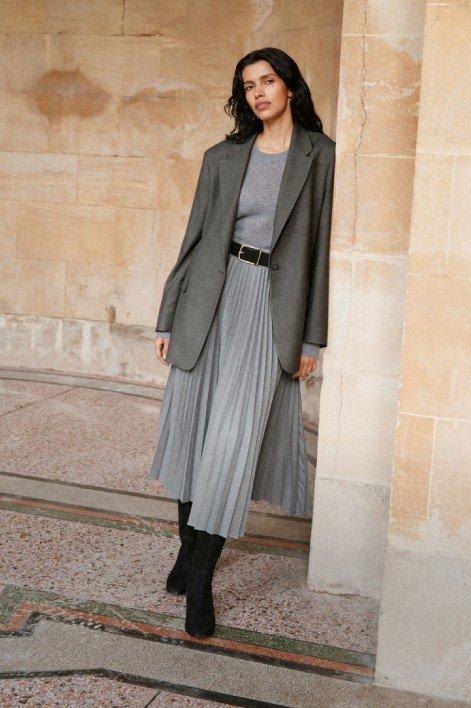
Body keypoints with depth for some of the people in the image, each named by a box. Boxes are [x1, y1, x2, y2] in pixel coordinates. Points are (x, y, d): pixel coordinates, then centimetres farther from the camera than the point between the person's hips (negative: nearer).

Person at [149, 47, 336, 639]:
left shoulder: (320, 157, 2)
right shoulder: (222, 158, 9)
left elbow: (322, 245, 0)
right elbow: (195, 237, 11)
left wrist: (311, 338, -3)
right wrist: (168, 318, 8)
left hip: (270, 307, -3)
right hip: (210, 299, 3)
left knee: (233, 438, -8)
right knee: (193, 429, 8)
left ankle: (200, 580, 1)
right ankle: (188, 548, 26)